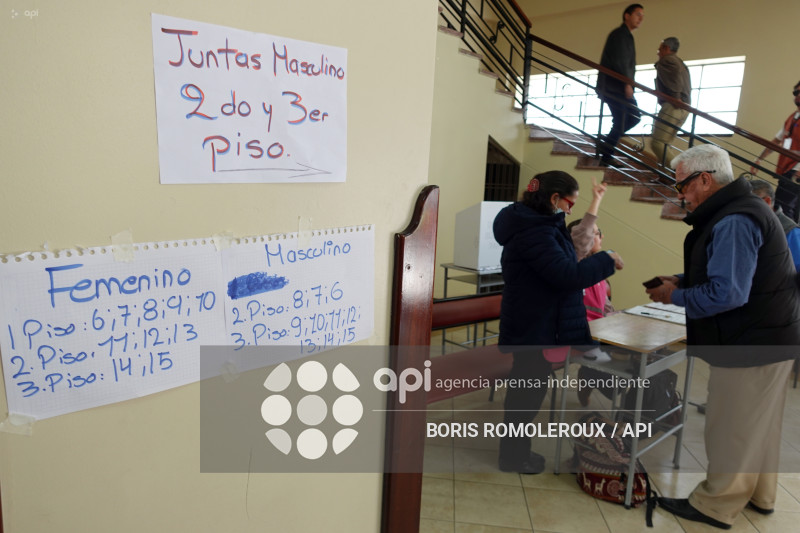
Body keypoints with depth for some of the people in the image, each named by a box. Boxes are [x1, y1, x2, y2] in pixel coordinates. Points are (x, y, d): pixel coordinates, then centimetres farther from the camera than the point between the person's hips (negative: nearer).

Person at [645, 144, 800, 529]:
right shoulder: (738, 210, 10)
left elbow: (726, 293, -29)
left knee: (731, 430, 3)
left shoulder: (733, 222, -24)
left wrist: (675, 296, -15)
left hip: (750, 345, -11)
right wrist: (680, 281, 5)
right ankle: (758, 495, 38)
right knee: (759, 423, 22)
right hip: (767, 338, 11)